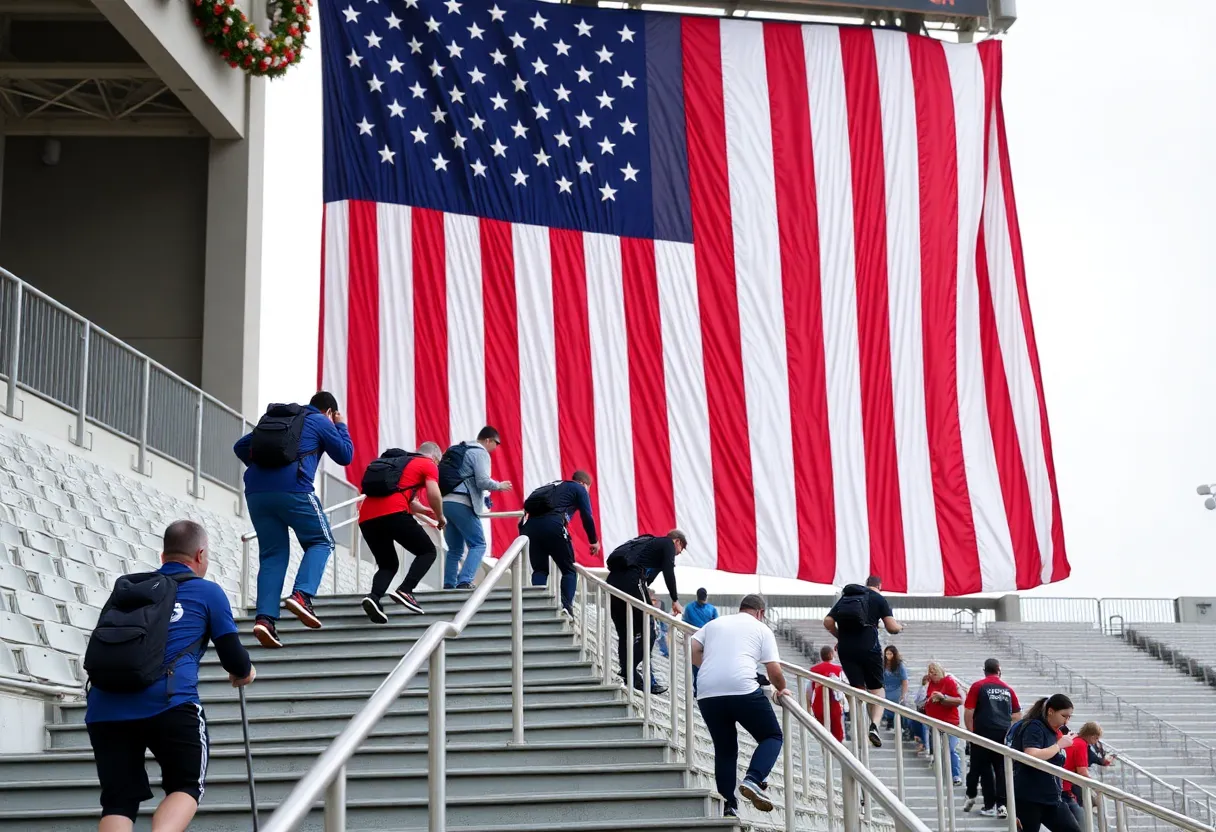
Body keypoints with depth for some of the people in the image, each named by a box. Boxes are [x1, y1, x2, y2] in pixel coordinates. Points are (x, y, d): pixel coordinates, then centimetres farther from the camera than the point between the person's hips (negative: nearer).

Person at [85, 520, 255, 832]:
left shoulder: (126, 588, 24)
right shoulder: (207, 591, 13)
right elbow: (234, 657, 15)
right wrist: (243, 672, 38)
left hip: (104, 707, 4)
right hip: (169, 703, -4)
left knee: (118, 801, 9)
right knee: (187, 787, 12)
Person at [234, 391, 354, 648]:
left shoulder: (272, 418, 29)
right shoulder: (320, 422, 13)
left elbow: (240, 447, 24)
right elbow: (345, 456, 17)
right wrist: (341, 426, 30)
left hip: (256, 490, 5)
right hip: (293, 489, -5)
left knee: (272, 554, 10)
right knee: (321, 542, 10)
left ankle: (264, 617, -6)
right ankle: (302, 595, -14)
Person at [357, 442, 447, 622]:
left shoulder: (396, 461, 35)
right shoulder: (428, 464, 14)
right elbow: (434, 494, 0)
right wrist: (440, 517, 17)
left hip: (366, 517, 6)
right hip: (393, 514, -6)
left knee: (388, 564, 19)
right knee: (427, 551, 10)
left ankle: (374, 597, -10)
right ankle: (405, 591, -11)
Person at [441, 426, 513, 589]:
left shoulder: (458, 451, 25)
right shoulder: (480, 453, -2)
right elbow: (483, 482, -12)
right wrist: (500, 486, 5)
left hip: (445, 502, 8)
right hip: (461, 504, -8)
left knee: (455, 549, 13)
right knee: (478, 545, -6)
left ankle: (449, 586, 6)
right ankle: (464, 582, -20)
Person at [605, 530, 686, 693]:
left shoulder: (650, 543, 34)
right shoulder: (668, 544, 12)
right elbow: (668, 572, -2)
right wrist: (675, 600, 1)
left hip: (613, 578, 8)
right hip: (631, 580, -8)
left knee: (625, 633, 11)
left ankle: (628, 676, 10)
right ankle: (632, 674, -7)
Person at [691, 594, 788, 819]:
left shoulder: (714, 624, 24)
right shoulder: (761, 629, 14)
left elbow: (693, 651, 14)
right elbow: (774, 671, 7)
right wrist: (781, 689, 26)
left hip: (707, 694, 4)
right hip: (743, 690, -4)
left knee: (724, 749, 17)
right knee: (772, 736, 11)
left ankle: (729, 806, 11)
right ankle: (753, 780, -13)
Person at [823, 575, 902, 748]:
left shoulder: (844, 597, 18)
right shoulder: (878, 599, 6)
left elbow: (828, 622, 9)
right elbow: (892, 627, 0)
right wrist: (900, 627, 22)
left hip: (846, 649, 3)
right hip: (869, 648, -3)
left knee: (858, 689, 11)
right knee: (876, 689, 8)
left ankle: (860, 733, 2)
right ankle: (874, 724, -15)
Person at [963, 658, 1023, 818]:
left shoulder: (978, 687, 1)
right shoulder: (1008, 689, 10)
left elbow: (968, 713, -4)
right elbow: (1017, 716, 13)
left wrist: (971, 732, 5)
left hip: (984, 732, -2)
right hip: (1005, 733, 2)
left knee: (984, 769, 6)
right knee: (1002, 769, 6)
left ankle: (990, 806, 5)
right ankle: (1002, 805, -2)